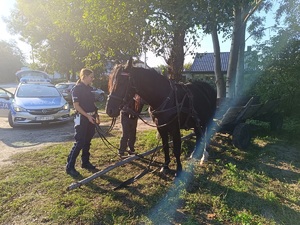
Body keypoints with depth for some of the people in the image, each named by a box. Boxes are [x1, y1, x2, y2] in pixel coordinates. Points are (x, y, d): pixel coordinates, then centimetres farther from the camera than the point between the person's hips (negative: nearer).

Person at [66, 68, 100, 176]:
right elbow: (76, 106, -16)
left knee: (87, 141, 14)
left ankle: (85, 162, 26)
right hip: (82, 118, -8)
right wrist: (88, 116, -20)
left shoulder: (89, 88, 12)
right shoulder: (77, 88, -11)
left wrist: (96, 114, 11)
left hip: (91, 118, 8)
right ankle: (70, 166, 2)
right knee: (79, 143, -7)